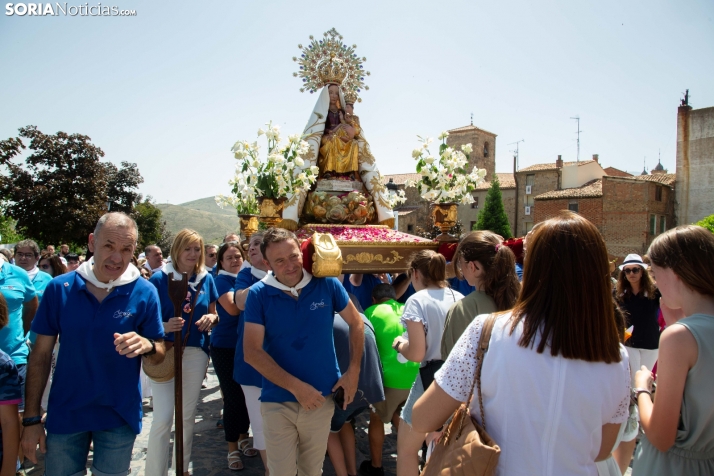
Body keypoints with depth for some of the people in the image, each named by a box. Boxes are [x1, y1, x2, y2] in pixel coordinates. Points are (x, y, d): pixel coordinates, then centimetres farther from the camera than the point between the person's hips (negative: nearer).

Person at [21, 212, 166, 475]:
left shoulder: (145, 293, -10)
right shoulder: (59, 288, -7)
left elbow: (160, 355, -6)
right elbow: (41, 354, -1)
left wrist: (148, 345, -30)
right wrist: (31, 418, -2)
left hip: (119, 414, -1)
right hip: (65, 413, 1)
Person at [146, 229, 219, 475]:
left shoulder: (206, 279, 4)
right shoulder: (160, 278, -8)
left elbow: (214, 315, 13)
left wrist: (211, 318, -10)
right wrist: (165, 326, -28)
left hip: (196, 353, 4)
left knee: (188, 415, 16)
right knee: (163, 418, -8)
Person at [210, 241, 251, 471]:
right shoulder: (221, 280, -9)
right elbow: (233, 308, -25)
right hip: (225, 347, -5)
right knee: (233, 396, -1)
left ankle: (244, 437, 31)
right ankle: (232, 449, 14)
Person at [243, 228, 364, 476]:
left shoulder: (326, 284, -8)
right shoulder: (258, 294, -11)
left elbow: (356, 323, 5)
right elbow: (252, 352, -14)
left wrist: (353, 372, 0)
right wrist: (295, 387, -19)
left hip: (322, 399, 1)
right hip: (277, 401, -1)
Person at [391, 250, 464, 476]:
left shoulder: (417, 301, -13)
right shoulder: (460, 298, 3)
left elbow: (416, 354, -19)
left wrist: (400, 345, 1)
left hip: (432, 379, -6)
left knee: (406, 449, 14)